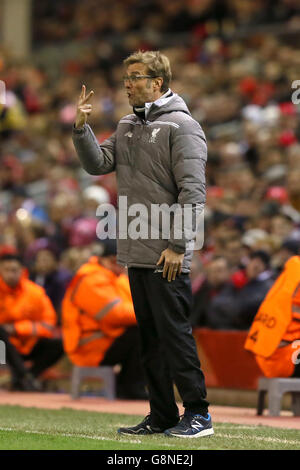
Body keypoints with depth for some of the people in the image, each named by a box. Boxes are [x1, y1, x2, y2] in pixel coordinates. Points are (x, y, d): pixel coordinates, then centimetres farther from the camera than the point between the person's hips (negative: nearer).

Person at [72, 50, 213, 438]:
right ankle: (162, 416, 15)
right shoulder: (127, 127, 17)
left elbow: (192, 191, -13)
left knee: (174, 332, -8)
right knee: (150, 337, 10)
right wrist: (81, 129, -4)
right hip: (135, 253, 8)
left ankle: (198, 412, -2)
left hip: (166, 256, -8)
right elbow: (97, 164, 11)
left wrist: (177, 246, -17)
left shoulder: (181, 126, -8)